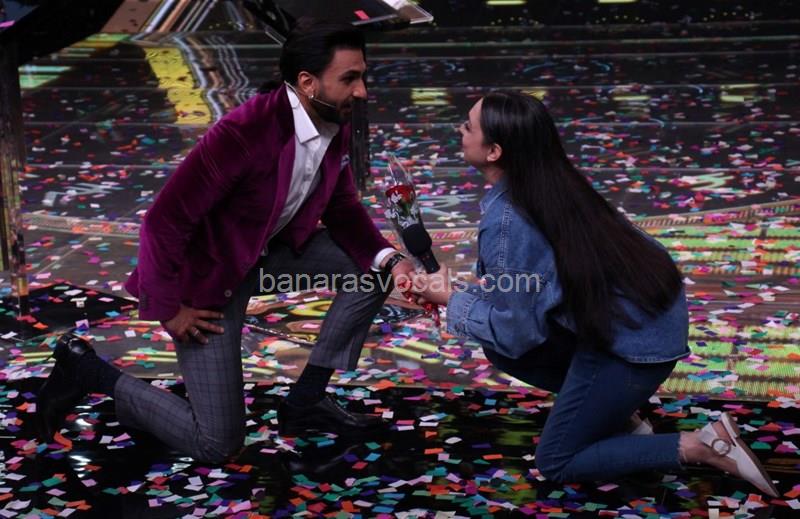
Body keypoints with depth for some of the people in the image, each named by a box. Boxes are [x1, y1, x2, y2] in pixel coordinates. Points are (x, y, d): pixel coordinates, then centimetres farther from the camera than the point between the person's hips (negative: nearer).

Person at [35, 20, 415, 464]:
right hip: (208, 272, -8)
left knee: (374, 266, -5)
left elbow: (343, 209, 4)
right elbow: (164, 220, -28)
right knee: (216, 443, -5)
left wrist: (388, 259, -14)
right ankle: (87, 371, 12)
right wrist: (168, 308, -17)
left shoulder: (336, 127, -9)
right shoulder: (243, 133, -33)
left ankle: (305, 400, 7)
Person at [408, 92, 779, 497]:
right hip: (641, 310, 9)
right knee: (500, 352, 15)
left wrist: (451, 300, 0)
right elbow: (516, 289, 16)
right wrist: (455, 289, 7)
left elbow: (513, 332, -13)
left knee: (556, 463, 6)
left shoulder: (506, 219, -22)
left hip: (634, 335, -9)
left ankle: (703, 445, 1)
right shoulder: (546, 183, 3)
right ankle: (611, 403, 17)